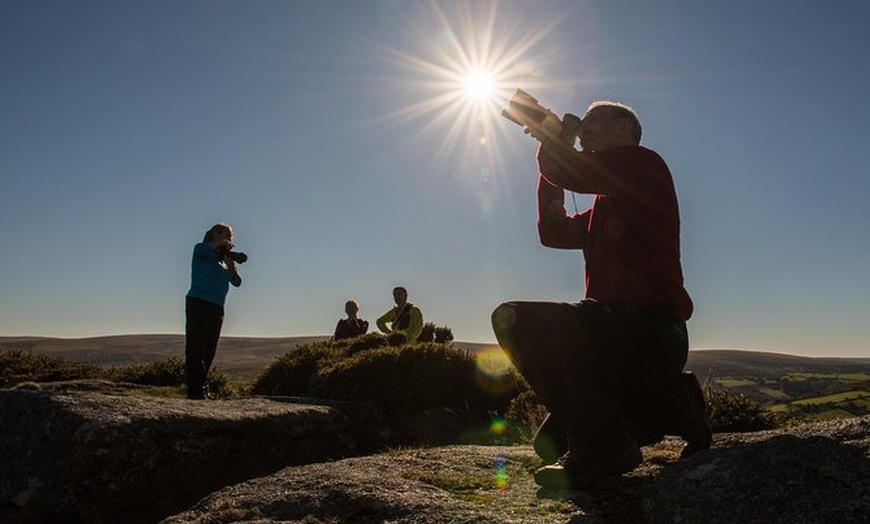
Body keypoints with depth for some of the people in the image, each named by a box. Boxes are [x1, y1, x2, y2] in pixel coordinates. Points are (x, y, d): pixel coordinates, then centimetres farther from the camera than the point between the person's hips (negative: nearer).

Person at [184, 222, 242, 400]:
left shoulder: (222, 259, 22)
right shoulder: (201, 250, 4)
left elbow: (237, 282, 15)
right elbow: (202, 249, -24)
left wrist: (231, 266, 0)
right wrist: (219, 243, -11)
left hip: (217, 308, 7)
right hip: (198, 304, -7)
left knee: (209, 351, 5)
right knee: (196, 348, -9)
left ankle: (201, 388, 10)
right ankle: (196, 390, -12)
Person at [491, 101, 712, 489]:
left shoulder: (644, 163, -2)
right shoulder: (606, 203, 26)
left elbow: (569, 171, -16)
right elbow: (553, 232, 21)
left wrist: (549, 140, 6)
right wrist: (554, 146, 20)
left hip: (650, 330, -10)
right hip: (622, 330, 10)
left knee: (515, 319, -28)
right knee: (552, 441, 13)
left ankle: (602, 446, -21)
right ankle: (670, 407, 17)